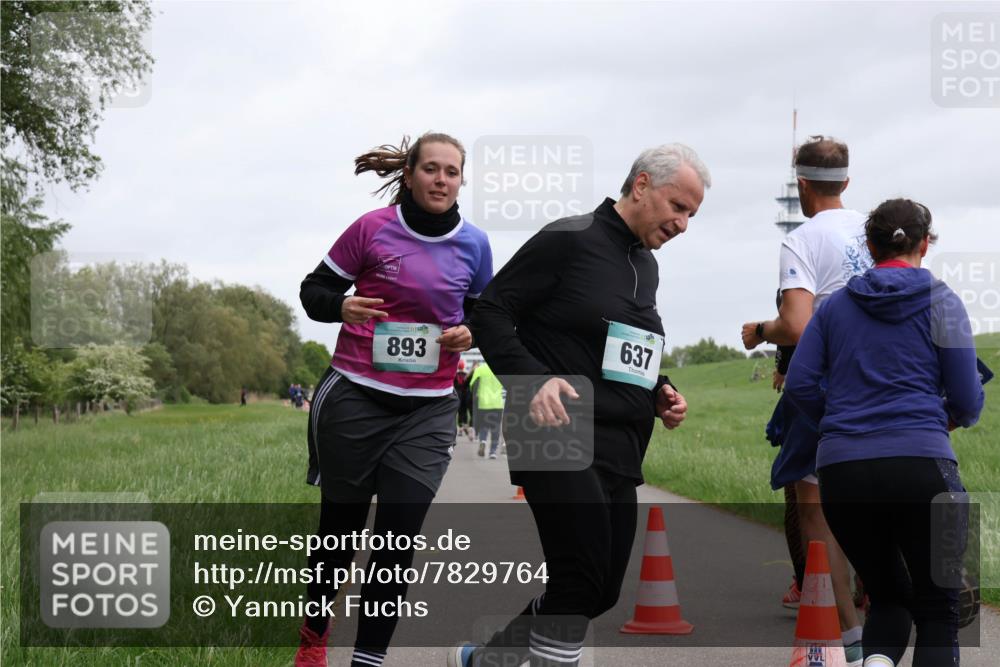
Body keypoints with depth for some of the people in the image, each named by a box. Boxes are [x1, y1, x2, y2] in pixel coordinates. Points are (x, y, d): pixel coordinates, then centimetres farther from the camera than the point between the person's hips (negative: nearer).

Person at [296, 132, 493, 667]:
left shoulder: (473, 244, 2)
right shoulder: (372, 229, -7)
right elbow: (314, 290, 1)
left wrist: (469, 334, -5)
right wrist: (341, 307, -20)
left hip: (428, 411, 2)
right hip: (354, 399, -2)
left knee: (398, 540, -6)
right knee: (340, 527, 8)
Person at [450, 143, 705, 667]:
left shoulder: (646, 265, 18)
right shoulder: (569, 240, -7)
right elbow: (489, 313, -9)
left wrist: (659, 391, 9)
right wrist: (533, 379, -22)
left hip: (618, 449, 8)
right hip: (558, 434, -8)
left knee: (600, 591, 8)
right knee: (582, 579, -16)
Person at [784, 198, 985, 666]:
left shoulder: (835, 305, 13)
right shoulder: (940, 301, 5)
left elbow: (799, 385, 6)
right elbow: (967, 399, 2)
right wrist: (956, 417, 25)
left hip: (842, 470, 3)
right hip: (920, 463, -3)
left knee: (888, 596, 20)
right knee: (937, 607, 10)